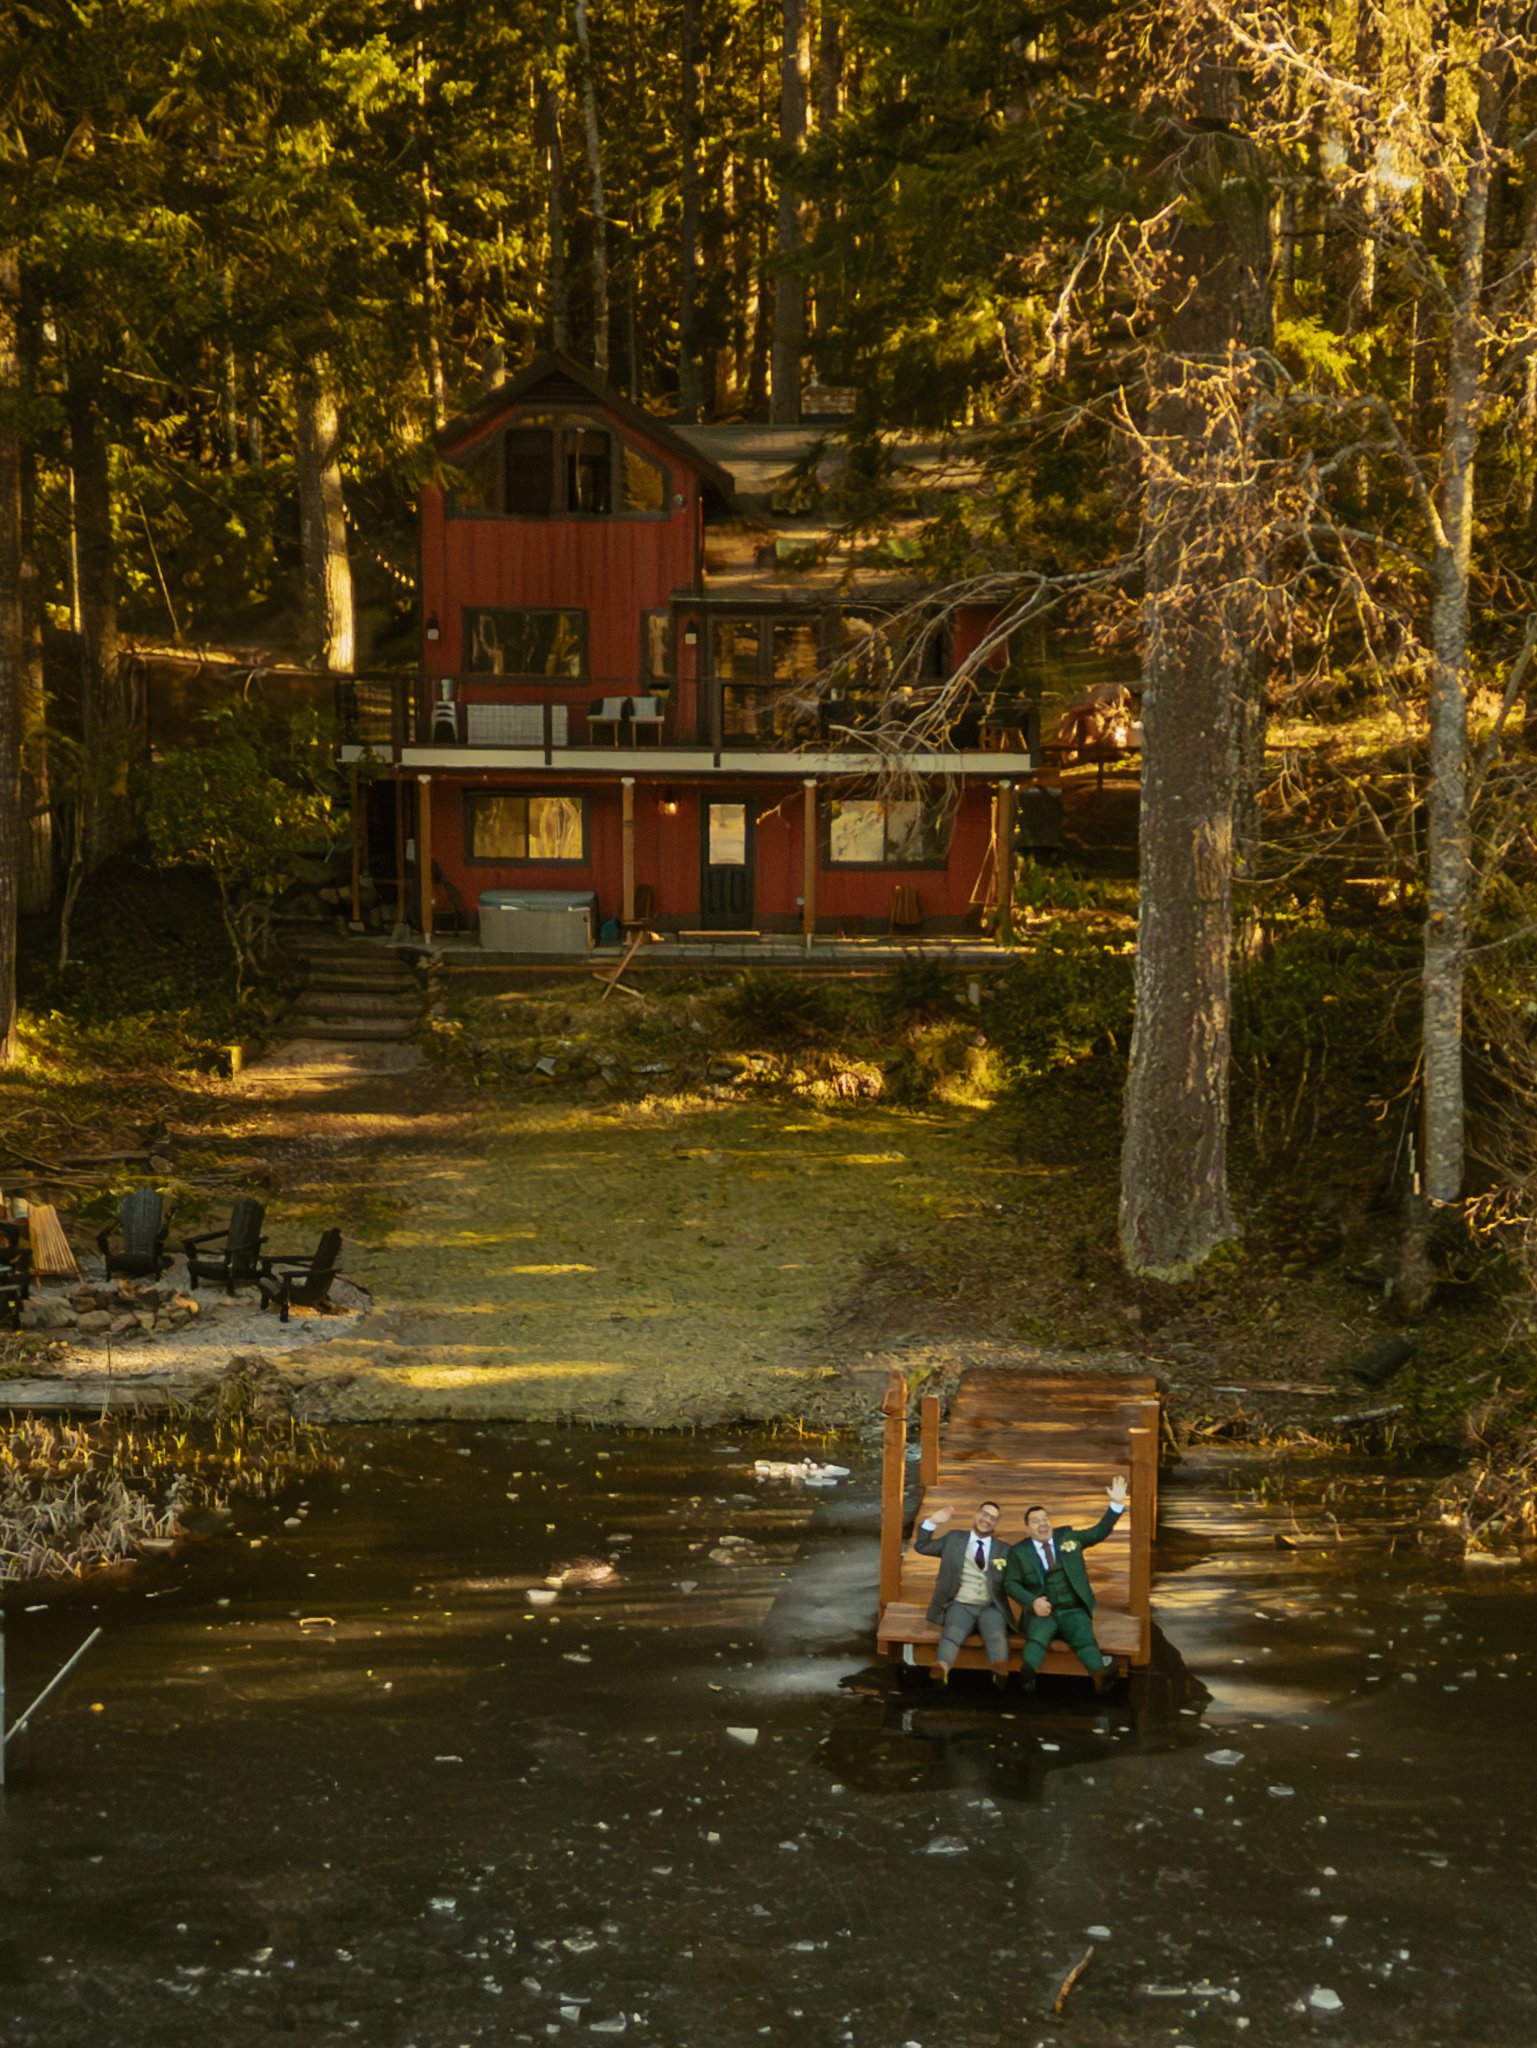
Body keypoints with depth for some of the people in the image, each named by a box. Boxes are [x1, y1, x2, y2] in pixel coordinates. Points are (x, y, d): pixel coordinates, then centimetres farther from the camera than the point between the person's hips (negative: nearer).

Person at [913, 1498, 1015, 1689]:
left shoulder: (1003, 1549, 18)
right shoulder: (955, 1539, 18)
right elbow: (921, 1546, 17)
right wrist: (932, 1522, 5)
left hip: (991, 1607, 1)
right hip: (961, 1605, -1)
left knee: (997, 1635, -35)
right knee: (953, 1633, -35)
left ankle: (1000, 1668, -65)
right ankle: (942, 1668, -64)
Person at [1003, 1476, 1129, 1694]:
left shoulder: (1067, 1537, 18)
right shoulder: (1019, 1552, 11)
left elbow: (1099, 1532, 17)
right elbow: (1010, 1584, 6)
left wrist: (1117, 1504, 5)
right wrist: (1032, 1602, -12)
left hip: (1073, 1611, 2)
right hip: (1042, 1611, -2)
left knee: (1084, 1639, -31)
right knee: (1037, 1637, -37)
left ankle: (1102, 1674, -62)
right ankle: (1027, 1674, -67)